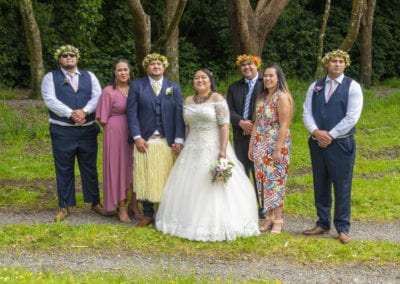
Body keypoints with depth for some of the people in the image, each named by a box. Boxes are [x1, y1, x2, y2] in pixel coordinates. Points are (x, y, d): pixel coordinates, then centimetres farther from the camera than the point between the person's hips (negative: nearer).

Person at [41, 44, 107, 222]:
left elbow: (98, 96, -2)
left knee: (90, 168, 9)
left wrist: (84, 111, -20)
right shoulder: (51, 77, 2)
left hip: (88, 130, 2)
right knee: (64, 170, 4)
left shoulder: (89, 76, 11)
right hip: (62, 131, -2)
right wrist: (71, 114, -21)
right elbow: (50, 100, -12)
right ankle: (64, 207, 13)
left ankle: (95, 203, 21)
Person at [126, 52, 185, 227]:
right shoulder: (137, 86, 6)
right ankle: (148, 214, 15)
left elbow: (179, 114, 3)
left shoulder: (174, 87, 10)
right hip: (145, 141, -1)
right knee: (145, 179, 2)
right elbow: (131, 113, 0)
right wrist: (137, 137, -10)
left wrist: (179, 140, -6)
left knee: (166, 179, 3)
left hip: (168, 142, 1)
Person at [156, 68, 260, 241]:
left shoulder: (217, 99, -7)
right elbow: (186, 127, 15)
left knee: (214, 188, -6)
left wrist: (223, 150, -20)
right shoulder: (188, 101, 11)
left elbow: (224, 126, -13)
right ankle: (192, 221, 20)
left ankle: (216, 225, 3)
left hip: (213, 149, -6)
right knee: (190, 187, 8)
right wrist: (184, 149, 11)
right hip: (192, 150, 6)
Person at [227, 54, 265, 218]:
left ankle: (263, 207, 14)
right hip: (240, 136, 4)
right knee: (241, 172, 7)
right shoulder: (234, 87, 13)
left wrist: (255, 125, -14)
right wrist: (241, 122, -12)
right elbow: (229, 110, 6)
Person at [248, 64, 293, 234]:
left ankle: (277, 220, 5)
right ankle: (269, 217, 15)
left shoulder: (282, 97, -10)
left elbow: (284, 126, -15)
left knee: (275, 181, -3)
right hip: (260, 144, 7)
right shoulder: (262, 97, 13)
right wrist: (251, 145, 11)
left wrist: (278, 149, -19)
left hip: (276, 145, -7)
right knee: (263, 181, 7)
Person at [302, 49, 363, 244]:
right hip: (317, 143, 4)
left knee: (342, 187, -1)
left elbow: (352, 117, -10)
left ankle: (342, 229, 8)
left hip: (341, 143, -4)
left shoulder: (352, 87, -2)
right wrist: (316, 132, -11)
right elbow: (307, 113, 6)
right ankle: (323, 224, 21)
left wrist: (330, 135, -13)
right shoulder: (315, 86, 10)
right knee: (320, 185, 10)